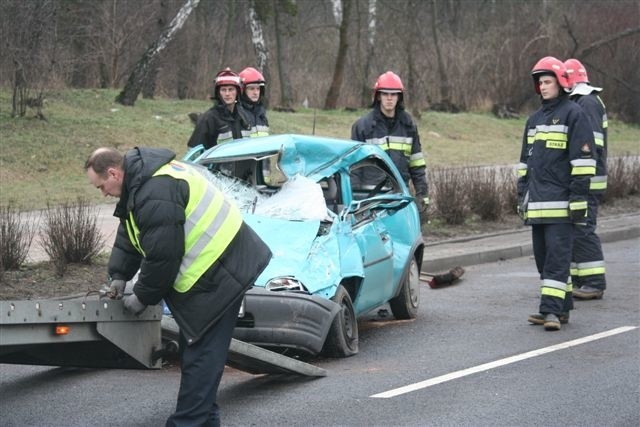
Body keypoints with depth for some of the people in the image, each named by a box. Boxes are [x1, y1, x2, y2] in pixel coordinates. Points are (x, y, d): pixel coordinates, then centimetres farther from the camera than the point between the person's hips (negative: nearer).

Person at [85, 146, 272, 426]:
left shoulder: (156, 194, -26)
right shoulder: (141, 180, 9)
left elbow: (161, 256, -24)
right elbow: (129, 234, 20)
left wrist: (142, 297, -10)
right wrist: (119, 275, 12)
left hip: (217, 273, -11)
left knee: (201, 354, -10)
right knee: (194, 348, 17)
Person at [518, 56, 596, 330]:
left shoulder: (573, 114, -4)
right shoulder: (535, 120, 20)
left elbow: (582, 159, -9)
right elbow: (525, 161, 26)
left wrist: (579, 196, -14)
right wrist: (522, 195, 21)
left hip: (560, 202, -8)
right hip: (537, 202, 8)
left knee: (557, 254, -12)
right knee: (542, 255, 9)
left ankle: (552, 309, -17)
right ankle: (560, 308, 15)